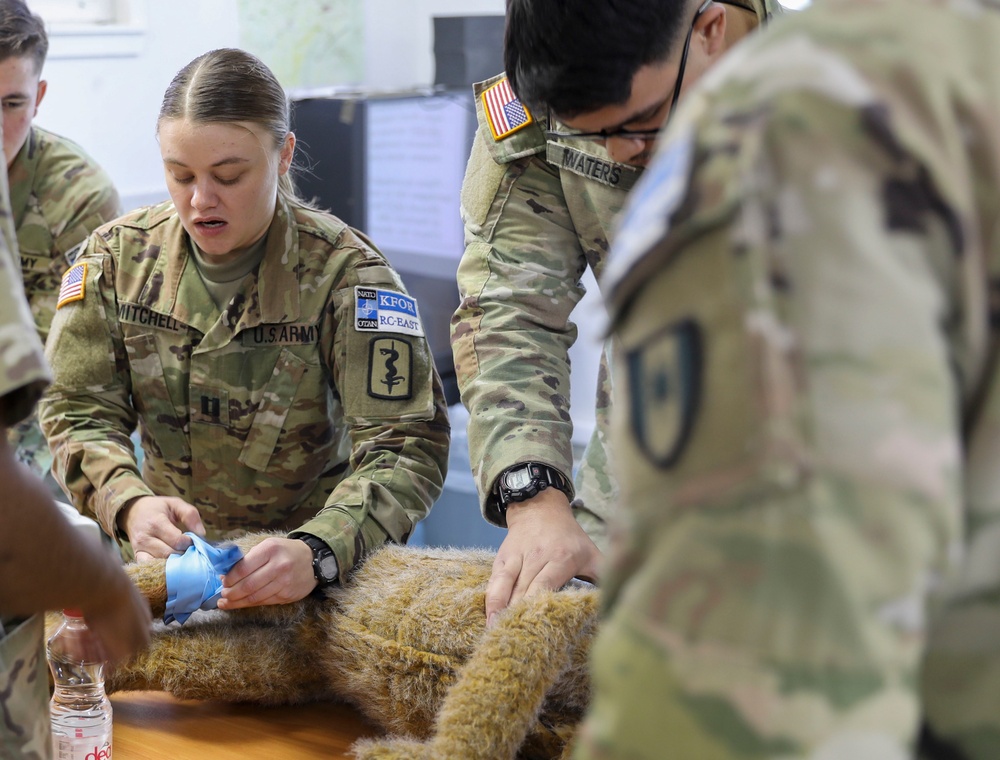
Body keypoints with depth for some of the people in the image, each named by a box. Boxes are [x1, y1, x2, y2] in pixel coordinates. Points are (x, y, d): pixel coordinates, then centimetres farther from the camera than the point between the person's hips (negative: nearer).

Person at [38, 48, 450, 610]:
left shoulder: (344, 272, -13)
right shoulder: (117, 257, -2)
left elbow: (407, 445, -19)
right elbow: (79, 412, -2)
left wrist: (317, 552, -37)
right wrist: (129, 505, -24)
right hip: (165, 546, 4)